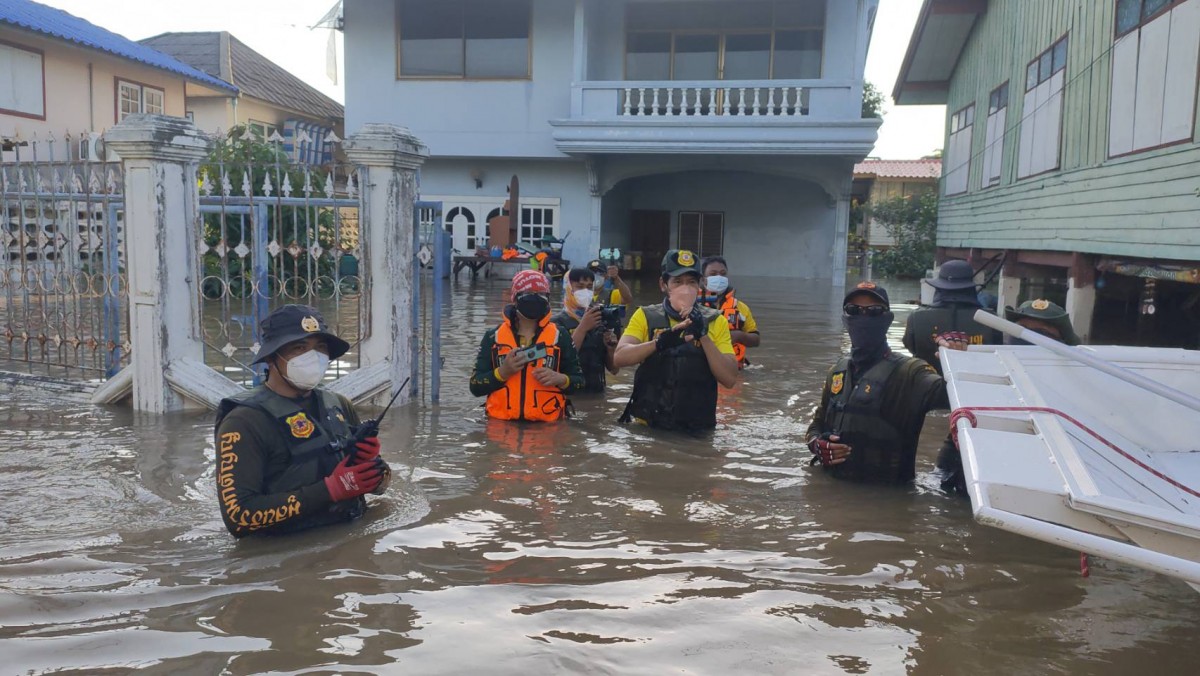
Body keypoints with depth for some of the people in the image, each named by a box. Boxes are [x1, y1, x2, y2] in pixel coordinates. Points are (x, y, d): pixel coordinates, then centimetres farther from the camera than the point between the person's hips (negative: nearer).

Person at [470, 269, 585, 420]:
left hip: (547, 423, 0)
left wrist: (560, 379, -11)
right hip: (503, 422, 0)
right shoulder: (493, 337, 6)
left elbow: (579, 381, 10)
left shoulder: (560, 336, 7)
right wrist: (502, 372, -12)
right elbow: (476, 387, 5)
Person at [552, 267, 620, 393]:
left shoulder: (601, 321, 8)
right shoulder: (557, 322, -4)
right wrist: (582, 328, -22)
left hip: (597, 392, 4)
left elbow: (614, 369, 9)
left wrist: (611, 348, -11)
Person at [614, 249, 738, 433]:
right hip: (648, 423, 0)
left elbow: (729, 379, -5)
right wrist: (659, 342, -27)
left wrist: (704, 335, -15)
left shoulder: (715, 321, 4)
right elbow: (620, 357, -12)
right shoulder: (645, 316, 3)